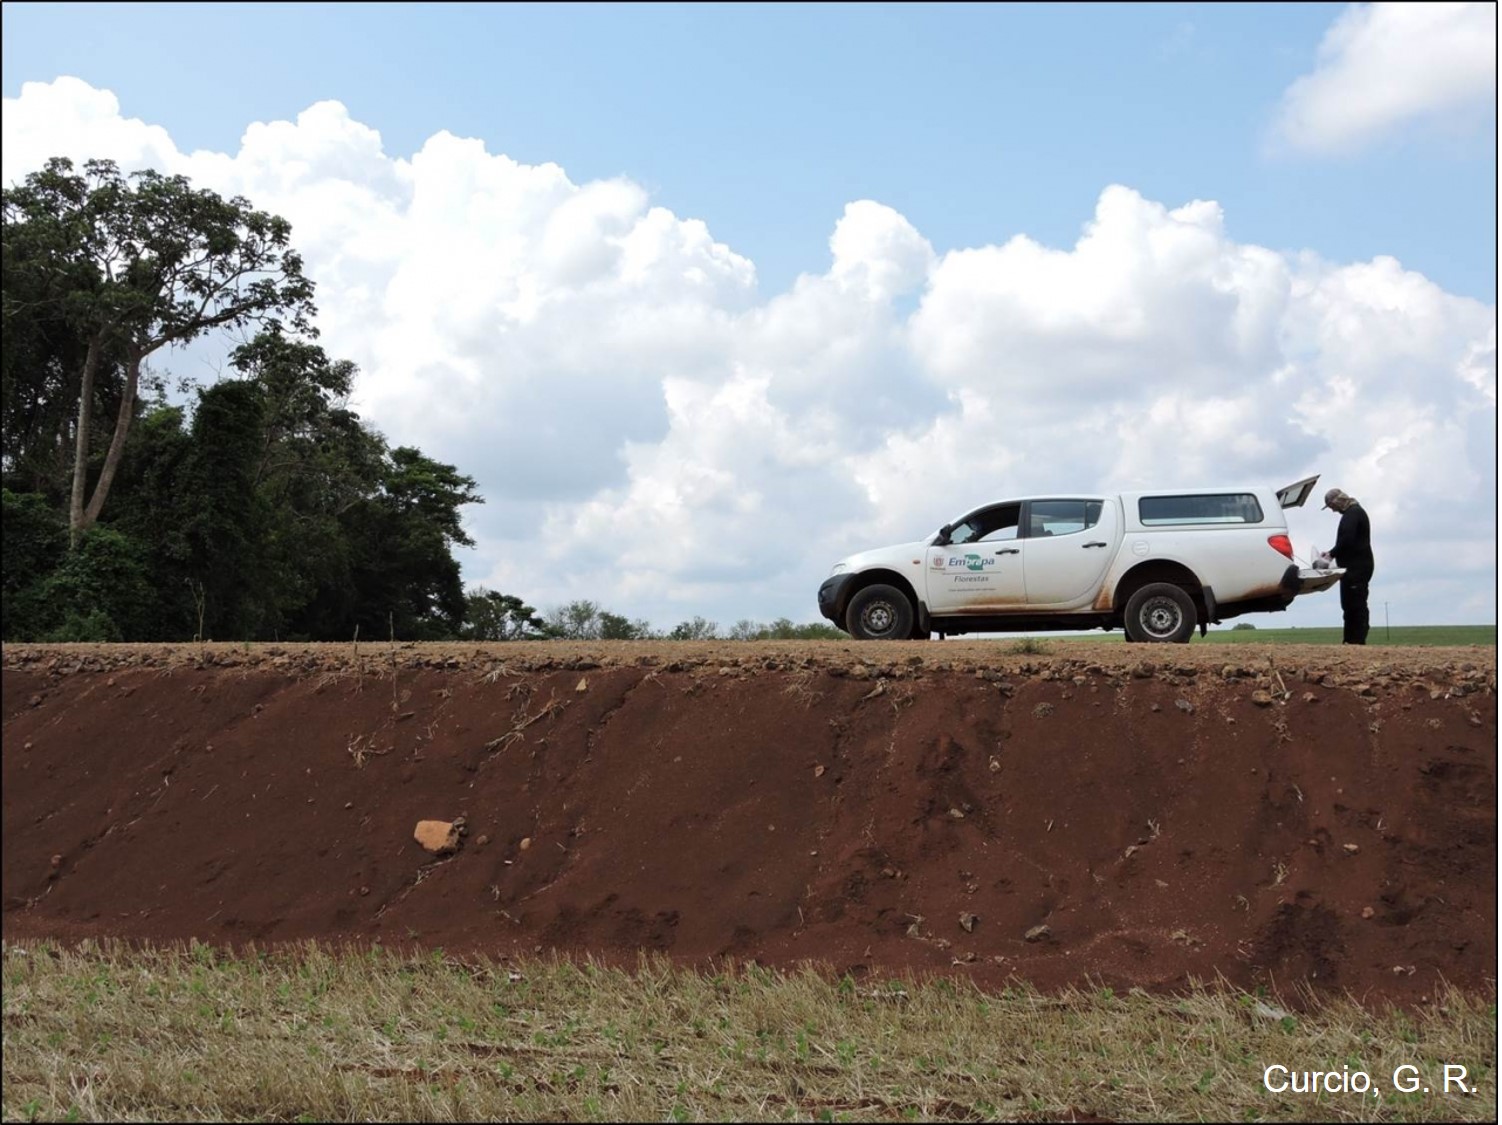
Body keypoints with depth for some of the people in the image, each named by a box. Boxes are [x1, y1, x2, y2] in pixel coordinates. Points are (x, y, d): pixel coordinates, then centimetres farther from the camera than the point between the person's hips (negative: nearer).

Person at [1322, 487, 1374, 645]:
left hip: (1356, 567, -11)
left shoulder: (1353, 513, -12)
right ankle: (1350, 640, 12)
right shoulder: (1353, 512, 22)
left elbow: (1347, 539, -23)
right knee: (1350, 605, 11)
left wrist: (1332, 553, -13)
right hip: (1354, 567, 11)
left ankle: (1357, 641, -13)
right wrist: (1333, 554, 13)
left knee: (1356, 605, -11)